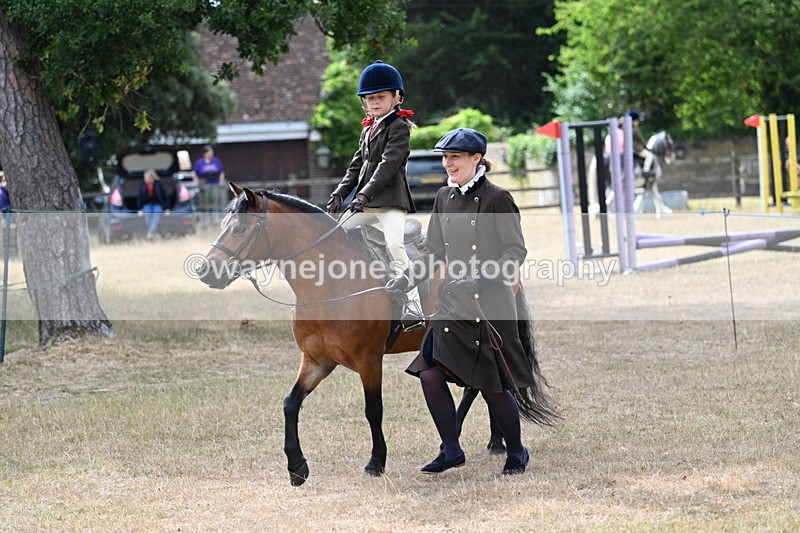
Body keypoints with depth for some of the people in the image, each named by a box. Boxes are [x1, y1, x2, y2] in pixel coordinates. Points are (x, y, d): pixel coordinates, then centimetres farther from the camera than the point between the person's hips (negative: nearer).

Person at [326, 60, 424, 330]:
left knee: (395, 247, -25)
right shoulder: (368, 130, 20)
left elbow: (389, 164, -17)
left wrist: (365, 194, -24)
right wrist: (339, 194, 8)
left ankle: (412, 310, -32)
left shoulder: (399, 126, -6)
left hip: (391, 199, -10)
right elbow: (356, 166, 22)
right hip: (366, 203, 10)